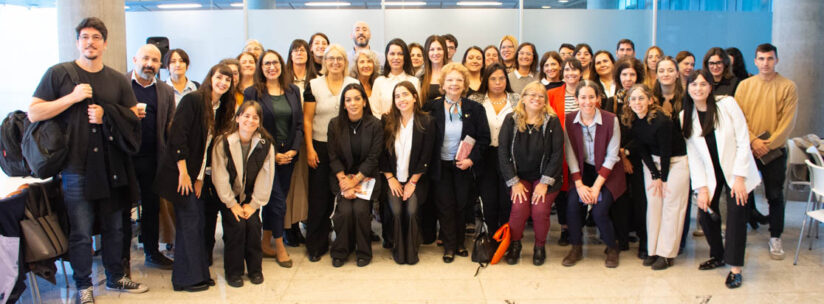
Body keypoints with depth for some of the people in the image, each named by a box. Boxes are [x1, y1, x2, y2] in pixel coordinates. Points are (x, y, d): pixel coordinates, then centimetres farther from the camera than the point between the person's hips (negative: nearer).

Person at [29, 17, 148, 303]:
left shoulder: (118, 80, 9)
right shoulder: (59, 73, -1)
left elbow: (134, 116, 10)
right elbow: (33, 113, -5)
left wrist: (106, 116, -8)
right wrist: (72, 98, -16)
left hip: (111, 167, 4)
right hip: (76, 168, -3)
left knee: (114, 228, 14)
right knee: (80, 233, 2)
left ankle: (115, 277, 30)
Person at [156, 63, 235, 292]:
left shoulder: (221, 108, 10)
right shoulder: (192, 100, -11)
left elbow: (211, 144, 10)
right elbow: (177, 134, -17)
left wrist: (202, 176, 2)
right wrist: (184, 172, -18)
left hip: (199, 175, 7)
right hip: (182, 173, -7)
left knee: (199, 224, 10)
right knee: (190, 223, -4)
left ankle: (198, 273, 19)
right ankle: (190, 277, 6)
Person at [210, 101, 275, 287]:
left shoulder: (265, 144, -9)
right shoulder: (223, 142, -14)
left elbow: (266, 176, -7)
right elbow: (219, 176, -13)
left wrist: (254, 203, -10)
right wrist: (232, 203, -14)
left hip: (251, 197, 2)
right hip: (228, 196, -2)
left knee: (253, 224, -17)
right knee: (236, 225, -19)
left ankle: (255, 268, 6)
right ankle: (233, 271, 0)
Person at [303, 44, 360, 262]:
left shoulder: (354, 85, 4)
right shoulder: (314, 85, 1)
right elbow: (307, 119, 1)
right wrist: (309, 148, -6)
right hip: (320, 147, -1)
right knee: (319, 196, 2)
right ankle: (316, 245, 13)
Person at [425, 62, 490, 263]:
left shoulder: (475, 109, -3)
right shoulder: (432, 108, -3)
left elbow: (484, 138, -2)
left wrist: (471, 159, -13)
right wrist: (428, 162, -10)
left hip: (464, 165, 1)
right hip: (441, 165, 0)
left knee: (461, 205, 8)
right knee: (445, 206, 3)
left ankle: (460, 244, 22)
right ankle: (449, 247, 13)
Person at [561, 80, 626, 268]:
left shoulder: (610, 120, -14)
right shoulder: (570, 120, -6)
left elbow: (611, 156, -12)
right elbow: (570, 154, -5)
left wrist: (596, 186, -17)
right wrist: (579, 184, -13)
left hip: (608, 172, -2)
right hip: (583, 170, 3)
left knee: (599, 211, -19)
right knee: (572, 203, -21)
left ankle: (612, 248, 9)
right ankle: (576, 248, 0)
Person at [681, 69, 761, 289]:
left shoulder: (727, 105, -10)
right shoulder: (686, 116, -1)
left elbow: (743, 142, -10)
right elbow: (693, 155, -1)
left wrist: (739, 178, -15)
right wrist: (701, 188, -6)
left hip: (735, 171, -3)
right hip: (710, 174, 3)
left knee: (736, 213, -15)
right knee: (705, 215, -3)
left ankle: (735, 268, -5)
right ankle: (718, 256, 23)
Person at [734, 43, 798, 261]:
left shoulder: (788, 87, -2)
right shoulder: (745, 85, 3)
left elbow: (788, 122, -7)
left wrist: (769, 144, -14)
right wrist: (753, 140, -13)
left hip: (775, 151, -1)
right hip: (747, 149, 1)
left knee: (775, 195, 6)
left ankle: (775, 238, 17)